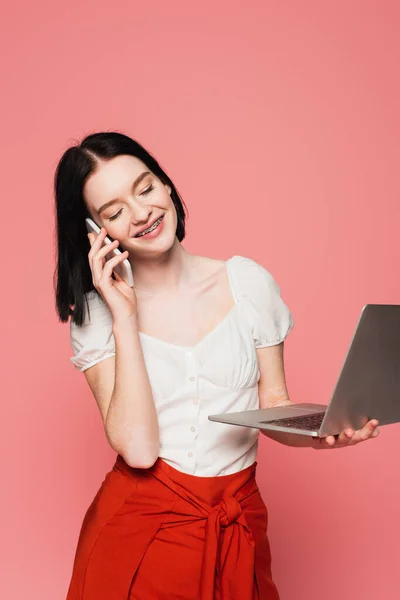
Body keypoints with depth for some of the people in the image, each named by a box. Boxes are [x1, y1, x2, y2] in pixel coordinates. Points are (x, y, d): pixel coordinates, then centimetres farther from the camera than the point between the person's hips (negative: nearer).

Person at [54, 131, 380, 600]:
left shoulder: (248, 281, -4)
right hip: (140, 522, -1)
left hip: (236, 526, 2)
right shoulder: (95, 314, -7)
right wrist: (126, 317, -19)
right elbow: (138, 449, -18)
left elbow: (274, 407, 1)